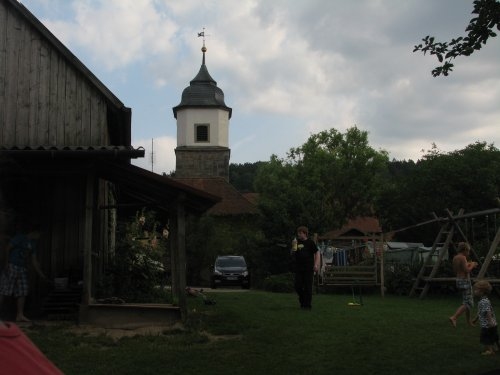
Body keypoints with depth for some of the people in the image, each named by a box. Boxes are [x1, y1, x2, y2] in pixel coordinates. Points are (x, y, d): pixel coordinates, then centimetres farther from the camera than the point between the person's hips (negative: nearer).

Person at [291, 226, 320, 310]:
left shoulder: (310, 242, -1)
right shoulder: (297, 242, 10)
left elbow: (317, 253, -1)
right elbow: (292, 254, 12)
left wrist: (316, 264, -9)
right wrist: (294, 246, -6)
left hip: (308, 268, -4)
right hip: (298, 268, 4)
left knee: (308, 287, -3)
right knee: (298, 286, 3)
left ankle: (307, 305, 5)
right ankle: (302, 301, 25)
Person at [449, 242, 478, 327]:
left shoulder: (455, 258, 10)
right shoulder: (463, 258, -16)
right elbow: (467, 271, -22)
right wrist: (472, 265, -3)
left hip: (459, 281, 9)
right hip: (465, 281, -9)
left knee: (468, 301, 20)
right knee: (468, 303, -7)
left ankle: (469, 321, 26)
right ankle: (453, 317, -21)